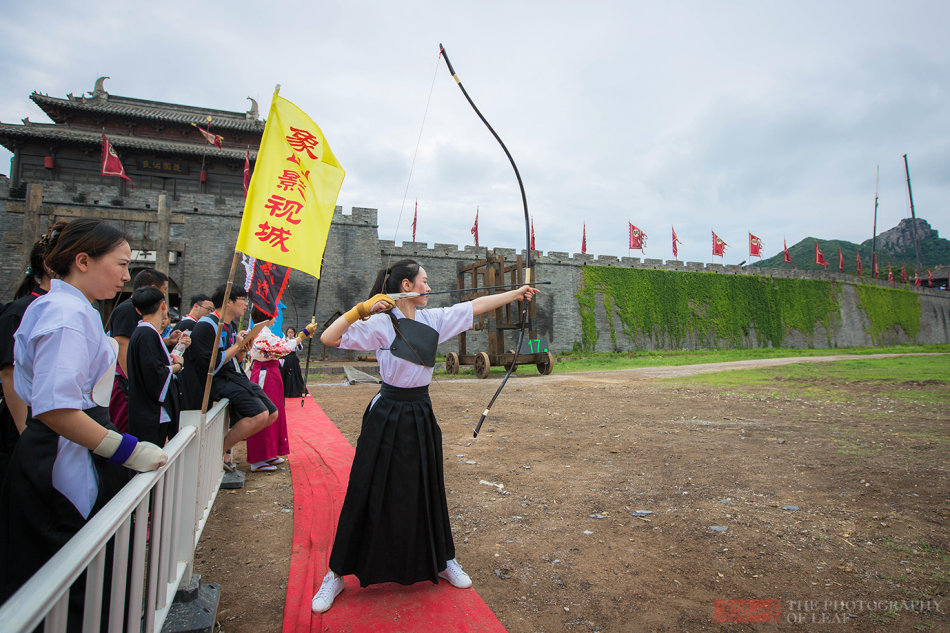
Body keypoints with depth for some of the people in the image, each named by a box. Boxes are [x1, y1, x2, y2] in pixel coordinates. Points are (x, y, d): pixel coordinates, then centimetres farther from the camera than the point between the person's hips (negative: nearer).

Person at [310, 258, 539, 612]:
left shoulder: (433, 319, 3)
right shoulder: (381, 323, -14)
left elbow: (478, 305, 9)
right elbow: (329, 338, -20)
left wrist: (517, 293, 13)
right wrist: (361, 309, -27)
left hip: (421, 417, 5)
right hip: (388, 417, -5)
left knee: (428, 491, 17)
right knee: (371, 496, 5)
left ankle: (443, 561, 37)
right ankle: (337, 575, 25)